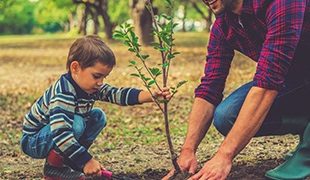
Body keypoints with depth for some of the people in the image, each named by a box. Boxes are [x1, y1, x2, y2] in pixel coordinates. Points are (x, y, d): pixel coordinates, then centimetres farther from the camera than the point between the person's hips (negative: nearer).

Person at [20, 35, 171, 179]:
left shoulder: (90, 86, -7)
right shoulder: (63, 95, -33)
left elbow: (118, 94, -9)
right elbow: (60, 134, -42)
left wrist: (152, 95, -21)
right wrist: (86, 161, -40)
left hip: (60, 132, 9)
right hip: (33, 141, -9)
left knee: (98, 117, 1)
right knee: (76, 123, -32)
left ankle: (66, 161, 4)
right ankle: (54, 167, -10)